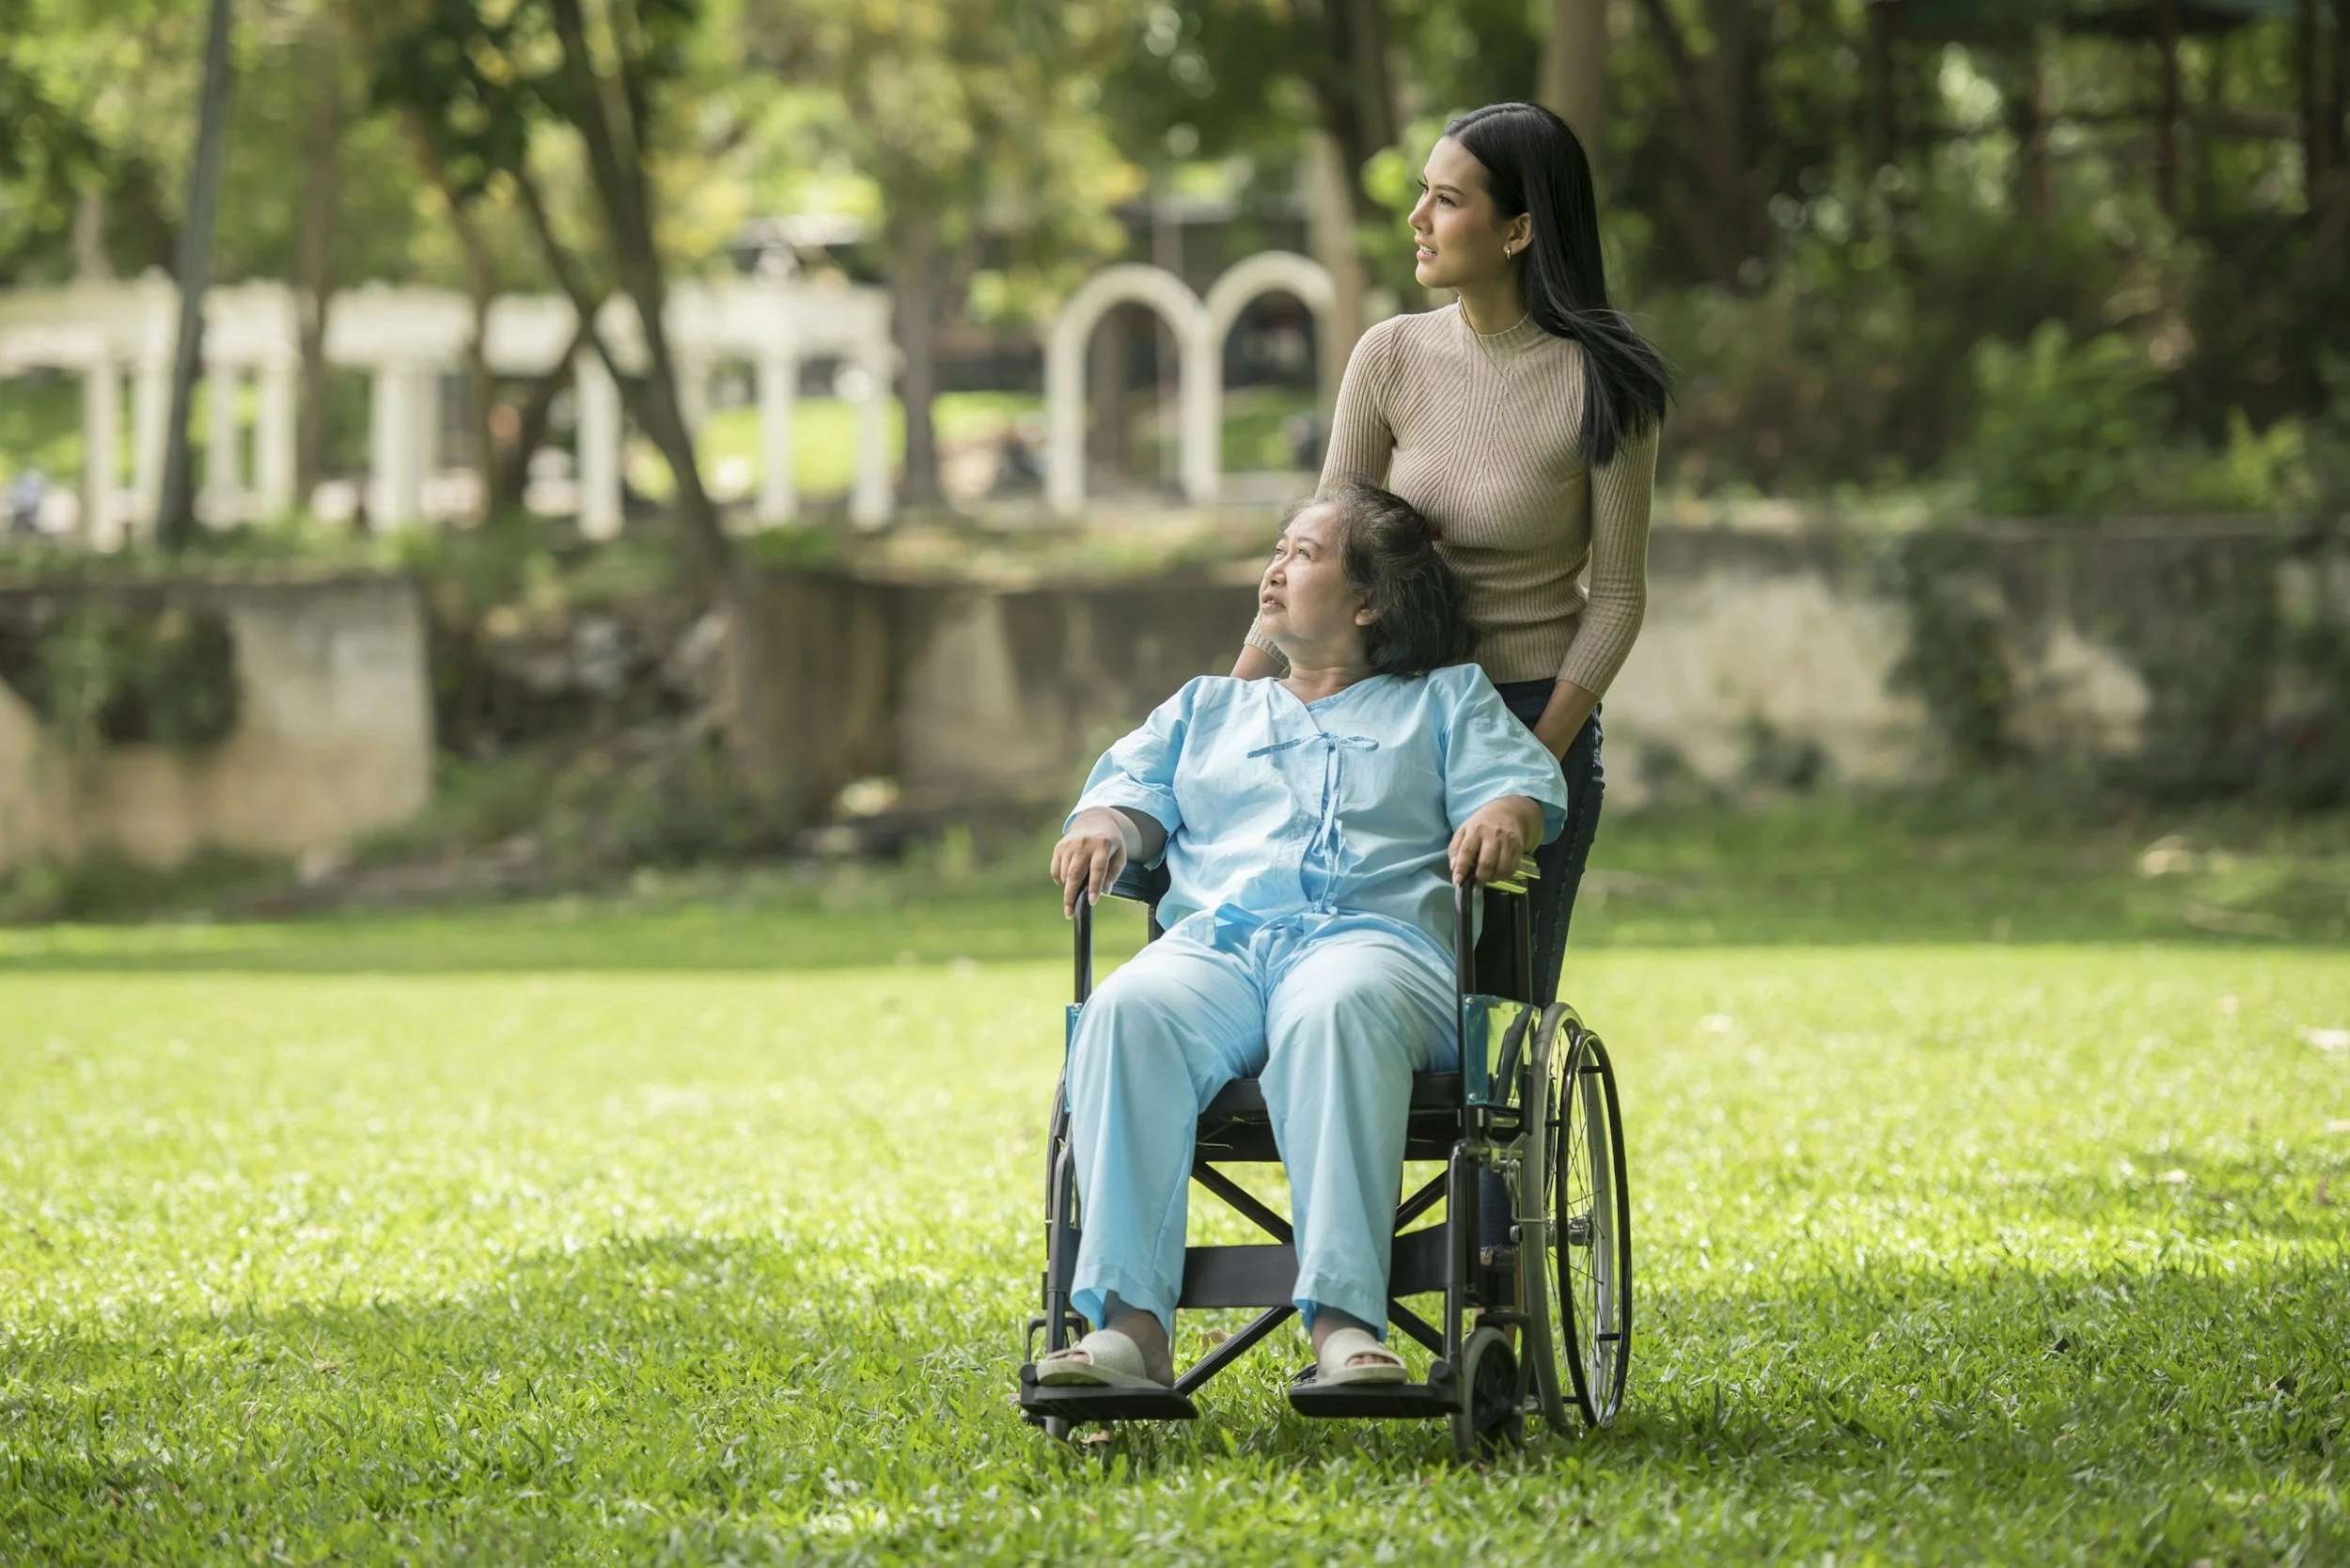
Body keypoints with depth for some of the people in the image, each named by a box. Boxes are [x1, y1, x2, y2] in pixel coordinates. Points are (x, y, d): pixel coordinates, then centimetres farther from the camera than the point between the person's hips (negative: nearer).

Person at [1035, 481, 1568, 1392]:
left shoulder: (1445, 700, 28)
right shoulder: (1206, 709, 37)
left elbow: (1525, 785, 12)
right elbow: (1137, 789, 23)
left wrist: (1501, 821, -13)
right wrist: (1107, 829, -2)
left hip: (1372, 935, -2)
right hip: (1212, 940, 2)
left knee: (1337, 1012, -42)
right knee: (1128, 1012, -36)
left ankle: (1343, 1320, -53)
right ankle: (1130, 1323, -46)